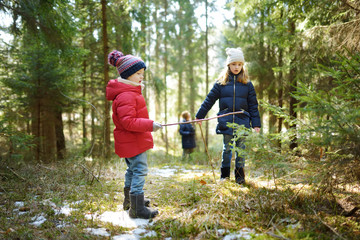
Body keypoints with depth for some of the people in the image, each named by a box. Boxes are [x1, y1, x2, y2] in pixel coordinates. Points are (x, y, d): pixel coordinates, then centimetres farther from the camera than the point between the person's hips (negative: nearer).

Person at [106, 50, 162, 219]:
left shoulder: (130, 92, 13)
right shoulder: (126, 96, -23)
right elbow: (128, 122, -29)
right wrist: (150, 125, -28)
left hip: (129, 141, 12)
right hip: (133, 142, -12)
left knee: (133, 170, 22)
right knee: (139, 170, -7)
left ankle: (129, 201, 38)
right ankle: (137, 209, 1)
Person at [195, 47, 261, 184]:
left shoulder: (247, 84, 7)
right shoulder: (221, 83, 5)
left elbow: (253, 105, 9)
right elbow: (209, 100, 9)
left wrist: (256, 124, 4)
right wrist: (199, 116, 10)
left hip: (242, 121, 0)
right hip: (226, 121, 0)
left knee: (240, 148, 4)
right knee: (227, 148, 4)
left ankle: (240, 176, 14)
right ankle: (225, 175, 15)